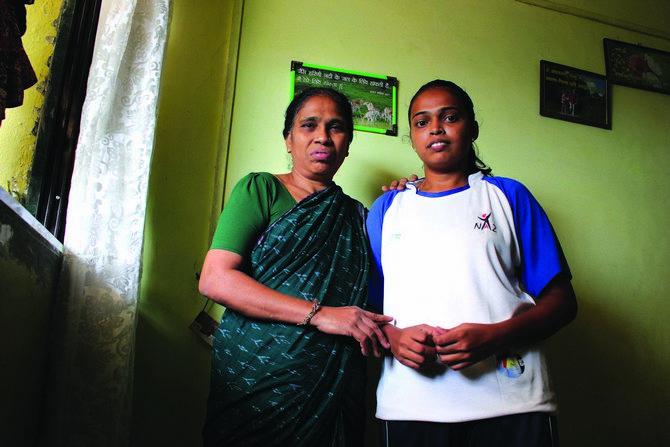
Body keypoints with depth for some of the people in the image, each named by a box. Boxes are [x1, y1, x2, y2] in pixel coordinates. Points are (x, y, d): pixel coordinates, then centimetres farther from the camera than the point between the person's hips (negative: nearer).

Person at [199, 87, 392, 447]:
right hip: (253, 381, -3)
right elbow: (215, 279, -12)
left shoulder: (358, 215, 11)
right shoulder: (260, 190, 0)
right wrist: (319, 314, -17)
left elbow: (365, 307, 12)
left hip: (333, 392, 3)